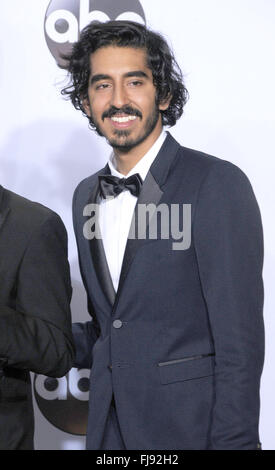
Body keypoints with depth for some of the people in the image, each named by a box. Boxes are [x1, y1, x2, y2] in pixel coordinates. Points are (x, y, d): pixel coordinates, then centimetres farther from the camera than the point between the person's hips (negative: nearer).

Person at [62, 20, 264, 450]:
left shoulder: (219, 184, -13)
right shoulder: (86, 196, 9)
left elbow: (239, 338, -15)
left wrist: (234, 441, -18)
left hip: (190, 427, -6)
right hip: (109, 428, 6)